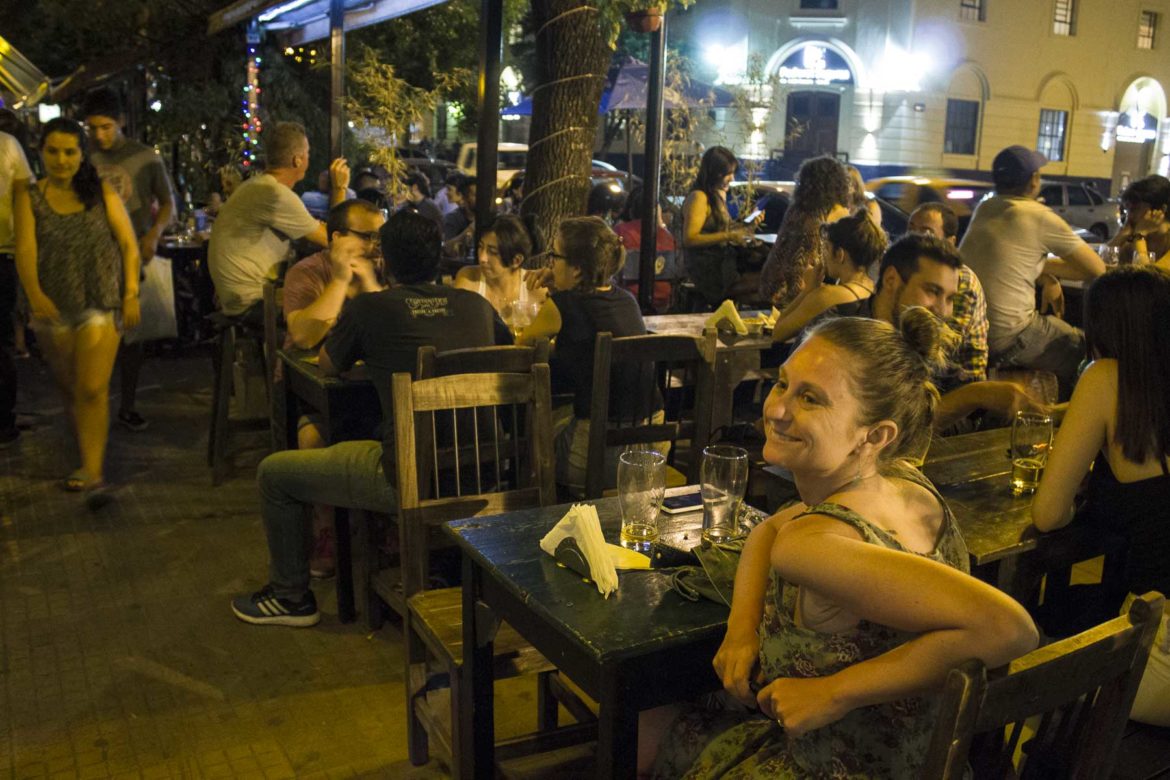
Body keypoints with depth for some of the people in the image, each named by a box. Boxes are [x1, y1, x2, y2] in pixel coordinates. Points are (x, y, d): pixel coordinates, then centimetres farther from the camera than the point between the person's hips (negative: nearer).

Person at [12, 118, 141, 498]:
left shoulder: (102, 193, 3)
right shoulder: (29, 197, 3)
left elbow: (129, 243, 2)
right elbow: (25, 249, -10)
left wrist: (131, 294, -6)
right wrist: (35, 294, -26)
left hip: (100, 304, -2)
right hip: (53, 307, 2)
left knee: (93, 390, -12)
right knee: (70, 390, 14)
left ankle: (93, 474, -12)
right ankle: (89, 460, 31)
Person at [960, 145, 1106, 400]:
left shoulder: (984, 208, 8)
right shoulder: (1040, 218, -11)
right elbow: (1097, 269, -2)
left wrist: (1047, 276, 9)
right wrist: (1050, 274, 11)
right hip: (1006, 341, -7)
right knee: (1081, 349, 14)